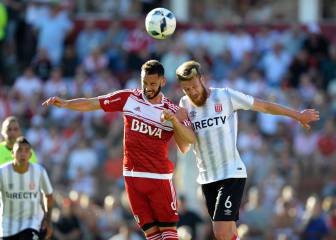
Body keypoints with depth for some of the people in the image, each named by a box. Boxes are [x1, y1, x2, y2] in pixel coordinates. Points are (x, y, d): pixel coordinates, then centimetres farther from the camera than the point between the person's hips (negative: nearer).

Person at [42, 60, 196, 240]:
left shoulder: (173, 111, 0)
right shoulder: (128, 98, 3)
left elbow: (189, 141, -12)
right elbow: (93, 103, 0)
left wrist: (174, 120, -27)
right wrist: (64, 103, -12)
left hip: (159, 177, -1)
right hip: (132, 176, 1)